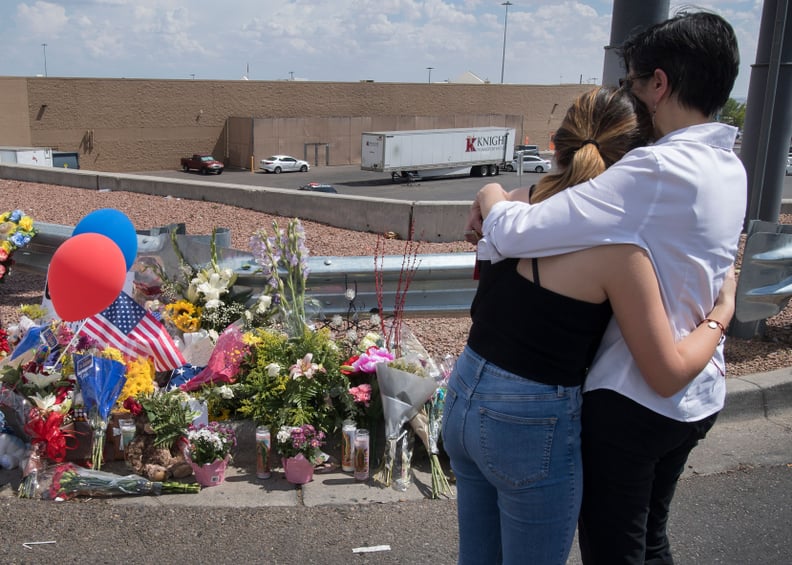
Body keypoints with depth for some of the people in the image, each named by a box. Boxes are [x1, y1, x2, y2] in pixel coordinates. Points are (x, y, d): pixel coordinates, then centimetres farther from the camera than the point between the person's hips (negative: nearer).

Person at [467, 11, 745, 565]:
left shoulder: (657, 171, -27)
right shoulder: (729, 168, 3)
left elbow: (514, 233, -30)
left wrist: (491, 198, -6)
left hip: (634, 397, -8)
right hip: (699, 396, 8)